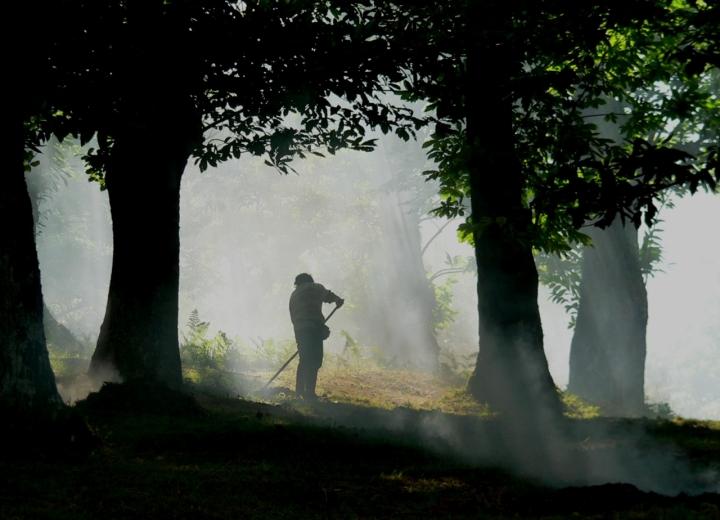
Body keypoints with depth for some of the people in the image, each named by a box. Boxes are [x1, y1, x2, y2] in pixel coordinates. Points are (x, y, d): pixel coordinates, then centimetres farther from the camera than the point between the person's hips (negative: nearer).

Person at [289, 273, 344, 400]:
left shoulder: (294, 295, 28)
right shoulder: (314, 288, 9)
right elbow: (327, 296, -6)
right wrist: (338, 300, 15)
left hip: (299, 329, 7)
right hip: (313, 328, -7)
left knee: (305, 360, 18)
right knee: (314, 361, -6)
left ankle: (300, 390, 19)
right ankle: (309, 392, -11)